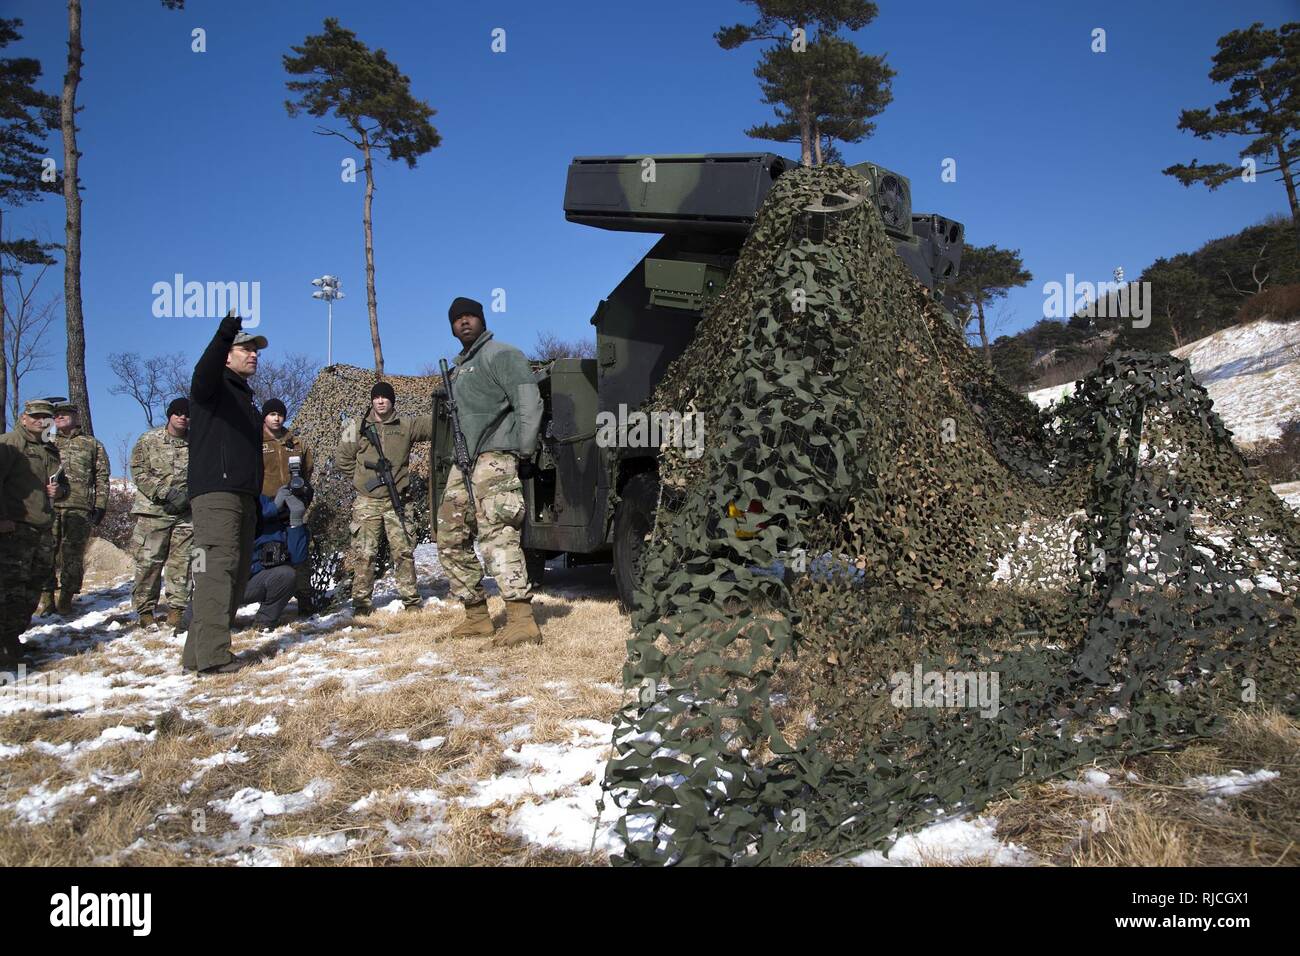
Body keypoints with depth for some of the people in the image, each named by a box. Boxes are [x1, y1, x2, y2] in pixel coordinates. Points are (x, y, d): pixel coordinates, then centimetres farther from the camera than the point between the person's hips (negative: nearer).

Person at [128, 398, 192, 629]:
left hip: (187, 513, 1)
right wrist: (165, 492, -12)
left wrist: (187, 494, -11)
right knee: (148, 561, -2)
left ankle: (177, 609, 8)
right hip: (153, 509, -1)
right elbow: (138, 471, -1)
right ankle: (145, 610, 7)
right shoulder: (149, 440, 4)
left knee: (182, 561, 1)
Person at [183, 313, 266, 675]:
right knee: (217, 568, -16)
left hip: (243, 496, 9)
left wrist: (257, 499, 22)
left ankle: (199, 651, 10)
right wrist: (225, 334, -42)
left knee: (237, 571, 6)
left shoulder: (248, 401, 27)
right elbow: (204, 372, -24)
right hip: (215, 492, -9)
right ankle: (211, 654, -19)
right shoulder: (214, 387, 3)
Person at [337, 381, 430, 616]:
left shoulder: (406, 425, 6)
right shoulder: (359, 428, 7)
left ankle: (411, 599, 6)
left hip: (395, 500, 0)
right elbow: (342, 460, 13)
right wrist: (364, 475, 4)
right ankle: (362, 603, 3)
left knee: (403, 551, 0)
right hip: (367, 502, 0)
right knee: (364, 553, -2)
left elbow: (432, 423, -6)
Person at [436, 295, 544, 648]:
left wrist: (525, 454, -17)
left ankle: (522, 620, -25)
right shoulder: (459, 366, 24)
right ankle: (477, 616, 18)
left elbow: (529, 403, -13)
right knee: (451, 539, 10)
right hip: (464, 463, 10)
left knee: (496, 536, -20)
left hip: (493, 458, -10)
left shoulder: (500, 355, -3)